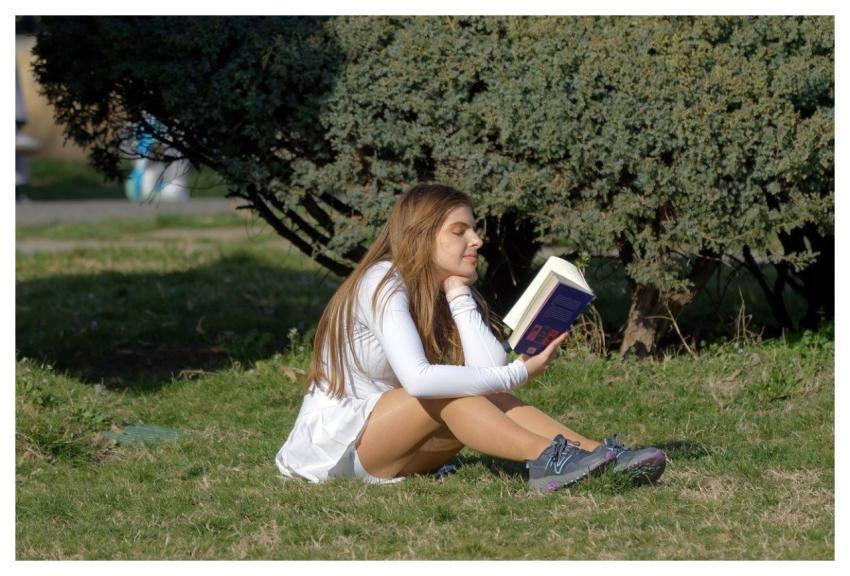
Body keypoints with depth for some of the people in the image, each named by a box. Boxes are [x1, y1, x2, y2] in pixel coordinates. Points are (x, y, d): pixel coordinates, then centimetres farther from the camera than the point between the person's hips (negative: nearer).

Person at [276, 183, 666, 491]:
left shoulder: (453, 291, 6)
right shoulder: (383, 284, -18)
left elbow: (489, 368, -13)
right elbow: (416, 379, -35)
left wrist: (458, 294, -10)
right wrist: (518, 374, -32)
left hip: (387, 448, 7)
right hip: (335, 441, -7)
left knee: (485, 397, -17)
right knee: (454, 394, -28)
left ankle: (598, 455, -31)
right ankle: (546, 458, -42)